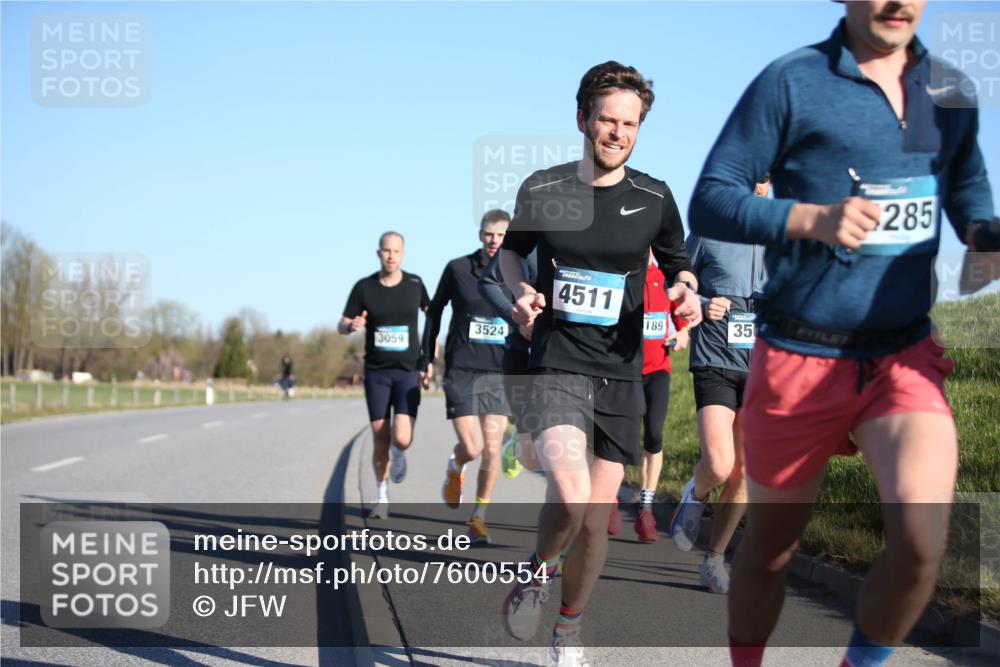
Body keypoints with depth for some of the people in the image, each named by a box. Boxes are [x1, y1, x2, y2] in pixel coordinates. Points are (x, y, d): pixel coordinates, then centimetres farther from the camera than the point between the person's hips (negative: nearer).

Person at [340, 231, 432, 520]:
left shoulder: (414, 284, 0)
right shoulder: (364, 287, -2)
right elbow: (341, 326, 2)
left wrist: (430, 361, 8)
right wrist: (353, 325, -23)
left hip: (408, 371, -1)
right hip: (376, 372, 1)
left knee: (402, 438, -16)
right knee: (380, 440, 2)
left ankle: (399, 455, 22)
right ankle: (382, 498, 22)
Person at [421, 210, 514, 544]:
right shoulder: (457, 269, -2)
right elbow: (435, 311, 11)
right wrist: (426, 360, 11)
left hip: (500, 373, 2)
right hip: (461, 372, -1)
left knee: (492, 449, -3)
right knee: (472, 448, -9)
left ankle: (479, 517, 14)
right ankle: (455, 466, 28)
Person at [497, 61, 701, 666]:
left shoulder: (655, 198, 3)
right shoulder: (542, 190, 0)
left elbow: (678, 265, 16)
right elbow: (511, 250, 17)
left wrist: (686, 292, -7)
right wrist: (521, 292, -3)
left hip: (623, 372, 2)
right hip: (557, 364, -2)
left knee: (596, 520, 5)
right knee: (571, 496, -24)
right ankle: (539, 570, 9)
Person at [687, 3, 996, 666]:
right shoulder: (790, 82, -6)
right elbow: (709, 204, -7)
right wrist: (812, 218, -22)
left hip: (907, 357, 3)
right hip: (800, 360, -2)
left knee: (924, 542, -18)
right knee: (770, 547, 12)